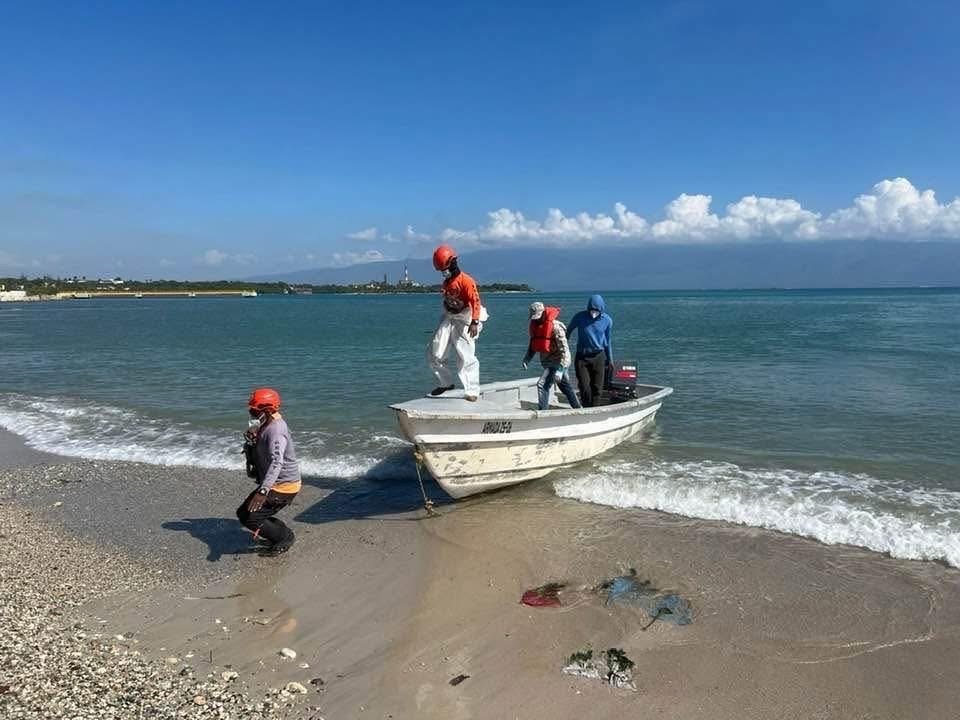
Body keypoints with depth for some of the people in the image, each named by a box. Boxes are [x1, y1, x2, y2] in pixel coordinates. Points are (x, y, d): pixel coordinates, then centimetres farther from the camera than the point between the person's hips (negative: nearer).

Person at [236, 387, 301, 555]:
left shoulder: (276, 431, -25)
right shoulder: (268, 425, 8)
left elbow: (276, 462, -39)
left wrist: (263, 491, -50)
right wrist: (253, 437, 7)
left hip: (283, 486, -10)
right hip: (278, 484, 10)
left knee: (248, 517, -11)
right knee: (243, 512, 13)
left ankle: (284, 537, 5)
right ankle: (283, 534, 19)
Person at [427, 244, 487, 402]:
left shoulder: (465, 280, -15)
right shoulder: (446, 282, 10)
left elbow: (475, 301, -21)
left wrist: (474, 322, -29)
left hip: (464, 321, -8)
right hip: (449, 319, 8)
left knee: (466, 357, -10)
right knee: (434, 353, 5)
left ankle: (472, 391, -4)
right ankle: (446, 383, 21)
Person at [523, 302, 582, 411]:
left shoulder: (555, 326, -21)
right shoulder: (535, 325, 4)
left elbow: (564, 349, -23)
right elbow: (533, 344, 17)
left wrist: (560, 369, -28)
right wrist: (526, 359, 0)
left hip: (558, 362, -8)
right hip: (548, 362, 8)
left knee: (542, 384, -20)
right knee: (566, 387, 19)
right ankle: (579, 409, 33)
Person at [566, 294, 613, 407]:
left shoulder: (607, 320, -4)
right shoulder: (580, 317, -10)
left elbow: (607, 342, 9)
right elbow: (568, 331, 6)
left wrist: (610, 360, 14)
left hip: (598, 357, 1)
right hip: (581, 357, -1)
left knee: (597, 388, 1)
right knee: (584, 388, -7)